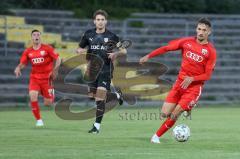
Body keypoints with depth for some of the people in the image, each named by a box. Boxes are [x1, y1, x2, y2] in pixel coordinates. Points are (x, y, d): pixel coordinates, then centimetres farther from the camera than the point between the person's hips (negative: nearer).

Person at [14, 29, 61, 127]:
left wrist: (54, 70, -15)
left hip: (47, 78, -2)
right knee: (33, 95, -25)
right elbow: (22, 64, 7)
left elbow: (58, 59, -2)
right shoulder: (28, 52, 4)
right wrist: (18, 68, -15)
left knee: (48, 104, -3)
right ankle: (39, 120, -10)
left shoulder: (47, 48, -5)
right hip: (34, 78, 2)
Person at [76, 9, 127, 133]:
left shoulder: (111, 36, -1)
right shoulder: (88, 34, 7)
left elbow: (124, 51, 5)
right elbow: (80, 49, 18)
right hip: (93, 70, 4)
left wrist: (116, 53, -15)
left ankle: (97, 125, -7)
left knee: (100, 96, -14)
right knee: (92, 96, 5)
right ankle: (117, 95, 31)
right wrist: (80, 51, -5)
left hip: (106, 69, -4)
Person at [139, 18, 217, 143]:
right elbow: (167, 48, 8)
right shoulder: (187, 42, 2)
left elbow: (207, 75, -7)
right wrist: (148, 56, 4)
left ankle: (157, 136, 8)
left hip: (194, 87, -3)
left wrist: (192, 79, -21)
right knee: (165, 114, -7)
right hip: (179, 82, 3)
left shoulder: (211, 51, -7)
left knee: (174, 115, -9)